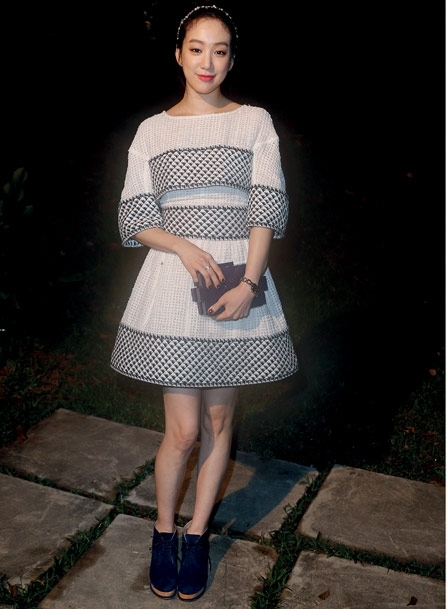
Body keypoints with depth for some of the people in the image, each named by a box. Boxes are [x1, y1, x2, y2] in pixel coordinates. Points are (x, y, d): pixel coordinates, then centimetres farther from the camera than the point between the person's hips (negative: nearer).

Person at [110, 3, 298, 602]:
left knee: (219, 419, 9)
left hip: (239, 278, 1)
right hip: (172, 281, 0)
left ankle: (197, 533, 28)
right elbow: (134, 218, 4)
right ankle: (163, 529, 26)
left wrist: (249, 283, -14)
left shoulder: (254, 122, 5)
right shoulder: (152, 130, 8)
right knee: (183, 429, -1)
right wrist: (184, 247, -13)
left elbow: (268, 209, -2)